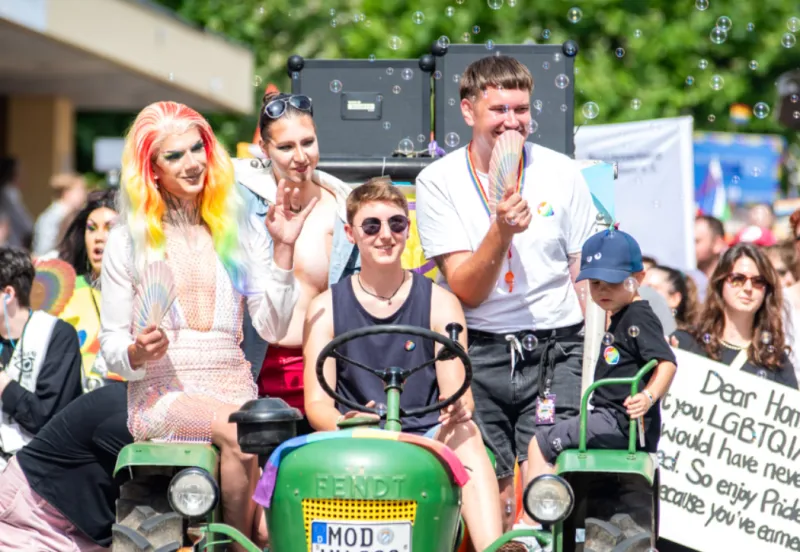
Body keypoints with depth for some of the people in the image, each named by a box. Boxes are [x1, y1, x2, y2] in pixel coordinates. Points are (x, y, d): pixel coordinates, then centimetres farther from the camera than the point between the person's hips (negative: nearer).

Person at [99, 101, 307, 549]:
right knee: (240, 430, -34)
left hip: (234, 390, 2)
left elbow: (272, 328, 5)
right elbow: (111, 345, 9)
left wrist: (283, 249, -3)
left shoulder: (242, 232, 14)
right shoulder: (128, 241, 9)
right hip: (161, 395, -1)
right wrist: (137, 352, -14)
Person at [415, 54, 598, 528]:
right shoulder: (439, 182, 1)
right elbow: (466, 290, -5)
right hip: (478, 352, -1)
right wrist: (501, 231, -22)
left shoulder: (561, 174, 6)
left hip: (556, 351, 1)